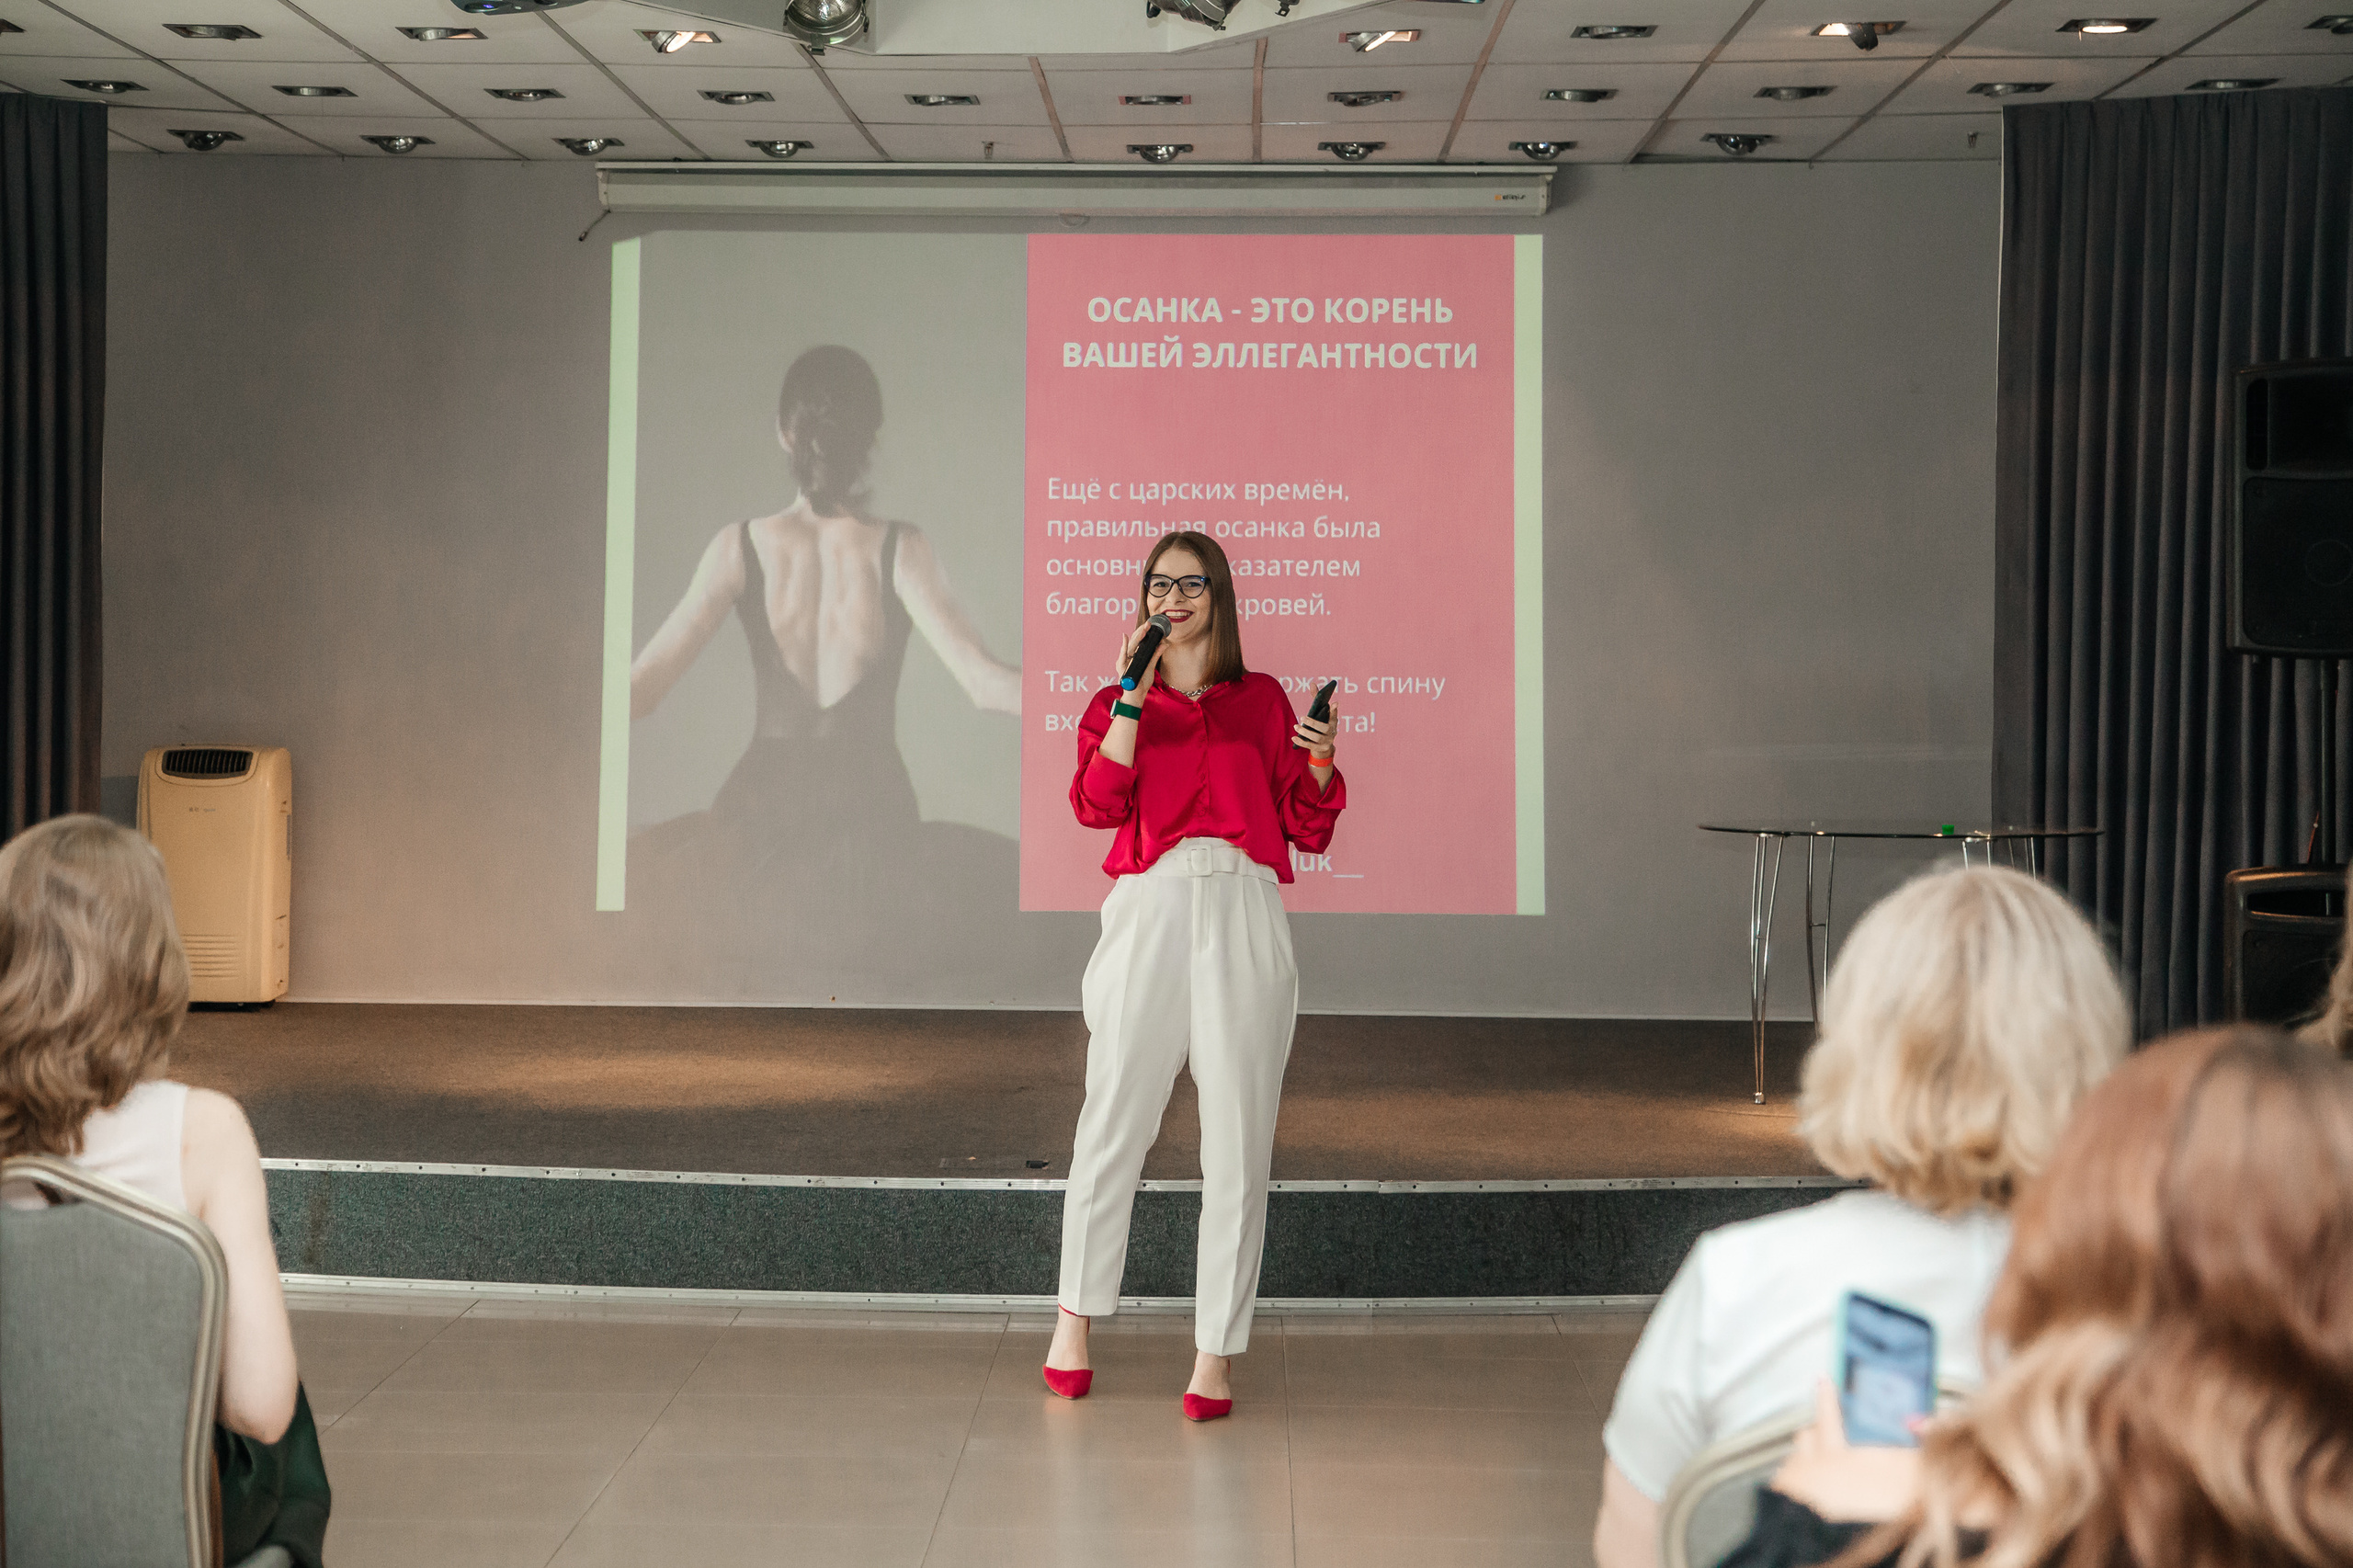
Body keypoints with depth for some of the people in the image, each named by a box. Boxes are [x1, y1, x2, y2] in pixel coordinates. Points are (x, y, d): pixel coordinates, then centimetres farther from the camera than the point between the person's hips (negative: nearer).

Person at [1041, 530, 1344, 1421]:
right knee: (1113, 1122, 0)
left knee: (1238, 1140, -1)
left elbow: (1308, 830, 13)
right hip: (1150, 912, 0)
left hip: (1243, 918, 0)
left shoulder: (1262, 701, 15)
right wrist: (1132, 695, -7)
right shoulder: (1117, 704, 15)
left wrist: (1320, 758, -5)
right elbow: (1096, 804, -4)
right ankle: (1075, 1316, 19)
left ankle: (1216, 1353, 5)